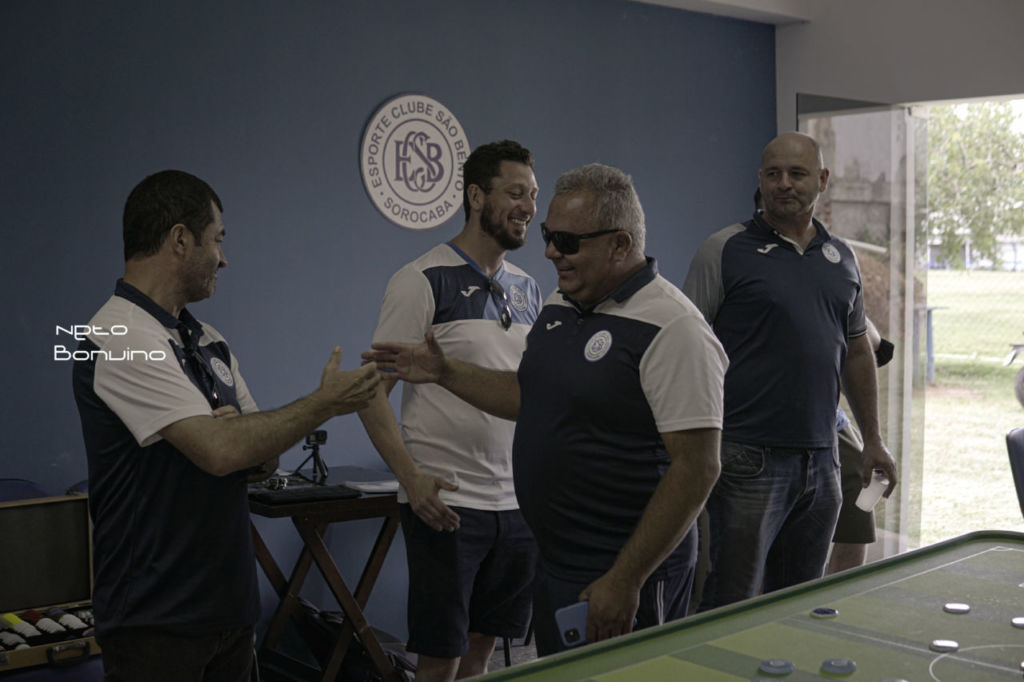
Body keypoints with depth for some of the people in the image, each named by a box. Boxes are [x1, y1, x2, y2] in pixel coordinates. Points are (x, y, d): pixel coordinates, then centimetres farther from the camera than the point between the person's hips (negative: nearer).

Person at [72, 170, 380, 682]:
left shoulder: (208, 341, 11)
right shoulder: (121, 338, -17)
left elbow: (265, 456, 12)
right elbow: (220, 451, -25)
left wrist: (242, 435, -12)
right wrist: (327, 403, -14)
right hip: (156, 620, -7)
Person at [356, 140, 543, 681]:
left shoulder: (527, 288, 12)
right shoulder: (424, 281, -9)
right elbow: (372, 391, -10)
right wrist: (410, 477, -22)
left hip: (516, 501, 6)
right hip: (446, 499, -6)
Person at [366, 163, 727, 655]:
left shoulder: (673, 329, -19)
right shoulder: (559, 306, 8)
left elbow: (696, 468, -22)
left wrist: (625, 581, -22)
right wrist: (445, 373, 12)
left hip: (630, 574, -8)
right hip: (554, 563, 8)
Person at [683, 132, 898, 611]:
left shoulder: (842, 258, 13)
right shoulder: (726, 251, -5)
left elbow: (856, 351, 20)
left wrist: (873, 441, 19)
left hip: (821, 461, 6)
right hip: (750, 458, -6)